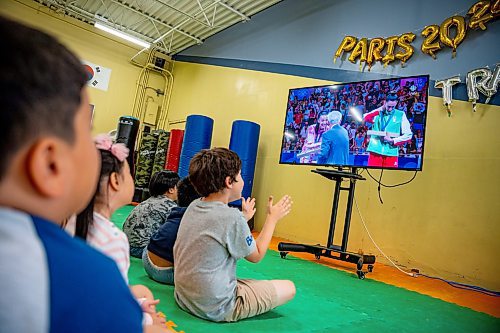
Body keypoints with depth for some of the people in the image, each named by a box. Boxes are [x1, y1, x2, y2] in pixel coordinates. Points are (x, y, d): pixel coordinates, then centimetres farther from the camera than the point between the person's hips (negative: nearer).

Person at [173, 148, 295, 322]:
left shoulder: (193, 207, -3)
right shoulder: (232, 217, -24)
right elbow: (256, 255, -7)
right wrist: (273, 218, 1)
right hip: (215, 308, -7)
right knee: (288, 288, 2)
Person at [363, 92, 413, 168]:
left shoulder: (401, 115, 6)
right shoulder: (377, 113, 10)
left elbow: (408, 135, 3)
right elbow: (365, 118, -9)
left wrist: (393, 141, -9)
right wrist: (380, 109, -9)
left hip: (391, 153, 0)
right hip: (375, 151, 0)